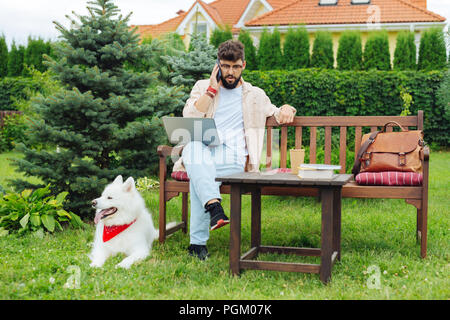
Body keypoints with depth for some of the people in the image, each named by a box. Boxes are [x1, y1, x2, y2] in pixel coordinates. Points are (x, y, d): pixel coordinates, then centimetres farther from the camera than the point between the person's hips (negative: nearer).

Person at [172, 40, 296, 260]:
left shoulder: (255, 95, 22)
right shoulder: (203, 87, 20)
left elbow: (277, 115, 33)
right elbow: (189, 118, 4)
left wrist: (286, 108, 9)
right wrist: (212, 89, 2)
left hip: (233, 159, -1)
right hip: (201, 153, 1)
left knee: (198, 178, -34)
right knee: (194, 145, -39)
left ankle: (198, 242, -35)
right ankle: (214, 206, -53)